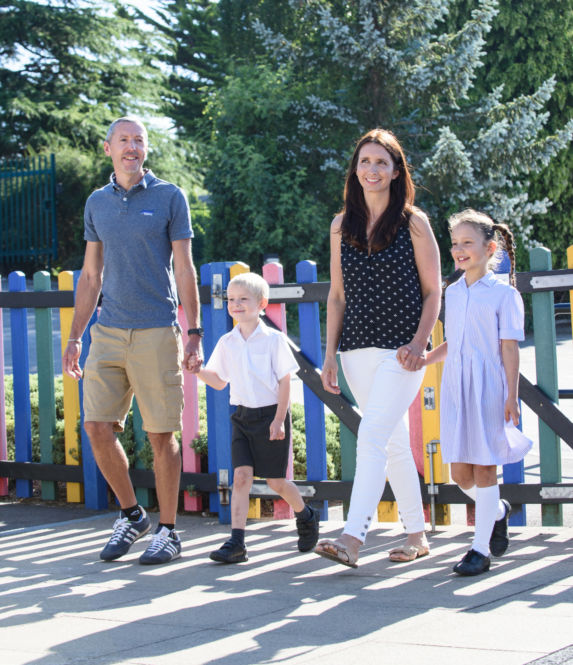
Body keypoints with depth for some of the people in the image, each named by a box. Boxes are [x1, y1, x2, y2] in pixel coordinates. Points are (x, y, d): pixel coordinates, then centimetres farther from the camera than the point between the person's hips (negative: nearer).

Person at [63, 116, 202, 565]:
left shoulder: (169, 197, 1)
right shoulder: (97, 203, 13)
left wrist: (194, 334, -4)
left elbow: (185, 270, 1)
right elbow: (91, 276, 17)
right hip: (108, 332, 4)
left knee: (161, 435, -1)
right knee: (97, 426, -3)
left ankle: (168, 531, 9)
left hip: (157, 331, -4)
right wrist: (75, 337, 13)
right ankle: (131, 514, 16)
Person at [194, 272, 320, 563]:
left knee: (276, 481, 4)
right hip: (242, 416, 3)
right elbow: (219, 381, 14)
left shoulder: (273, 339, -7)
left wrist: (279, 420, -13)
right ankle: (236, 542, -14)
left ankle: (305, 516, 32)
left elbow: (284, 381, -7)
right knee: (241, 475, -10)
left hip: (271, 415, -3)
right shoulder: (226, 343, 6)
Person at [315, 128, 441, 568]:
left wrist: (419, 343, -13)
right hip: (358, 349, 5)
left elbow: (433, 292, 0)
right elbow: (337, 295, 14)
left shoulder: (413, 223, -1)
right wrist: (330, 354, 8)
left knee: (372, 436, -17)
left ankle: (353, 539, -23)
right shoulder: (342, 226, 11)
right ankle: (418, 536, 21)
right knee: (394, 443, 11)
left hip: (401, 350, -5)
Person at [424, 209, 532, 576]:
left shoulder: (504, 294, -5)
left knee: (484, 468, -3)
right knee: (460, 473, 6)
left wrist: (512, 397, -10)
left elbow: (510, 348, -7)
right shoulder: (453, 292, 12)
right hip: (455, 390, 5)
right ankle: (498, 511, 34)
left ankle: (481, 549, 2)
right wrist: (425, 358, 7)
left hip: (488, 390, -5)